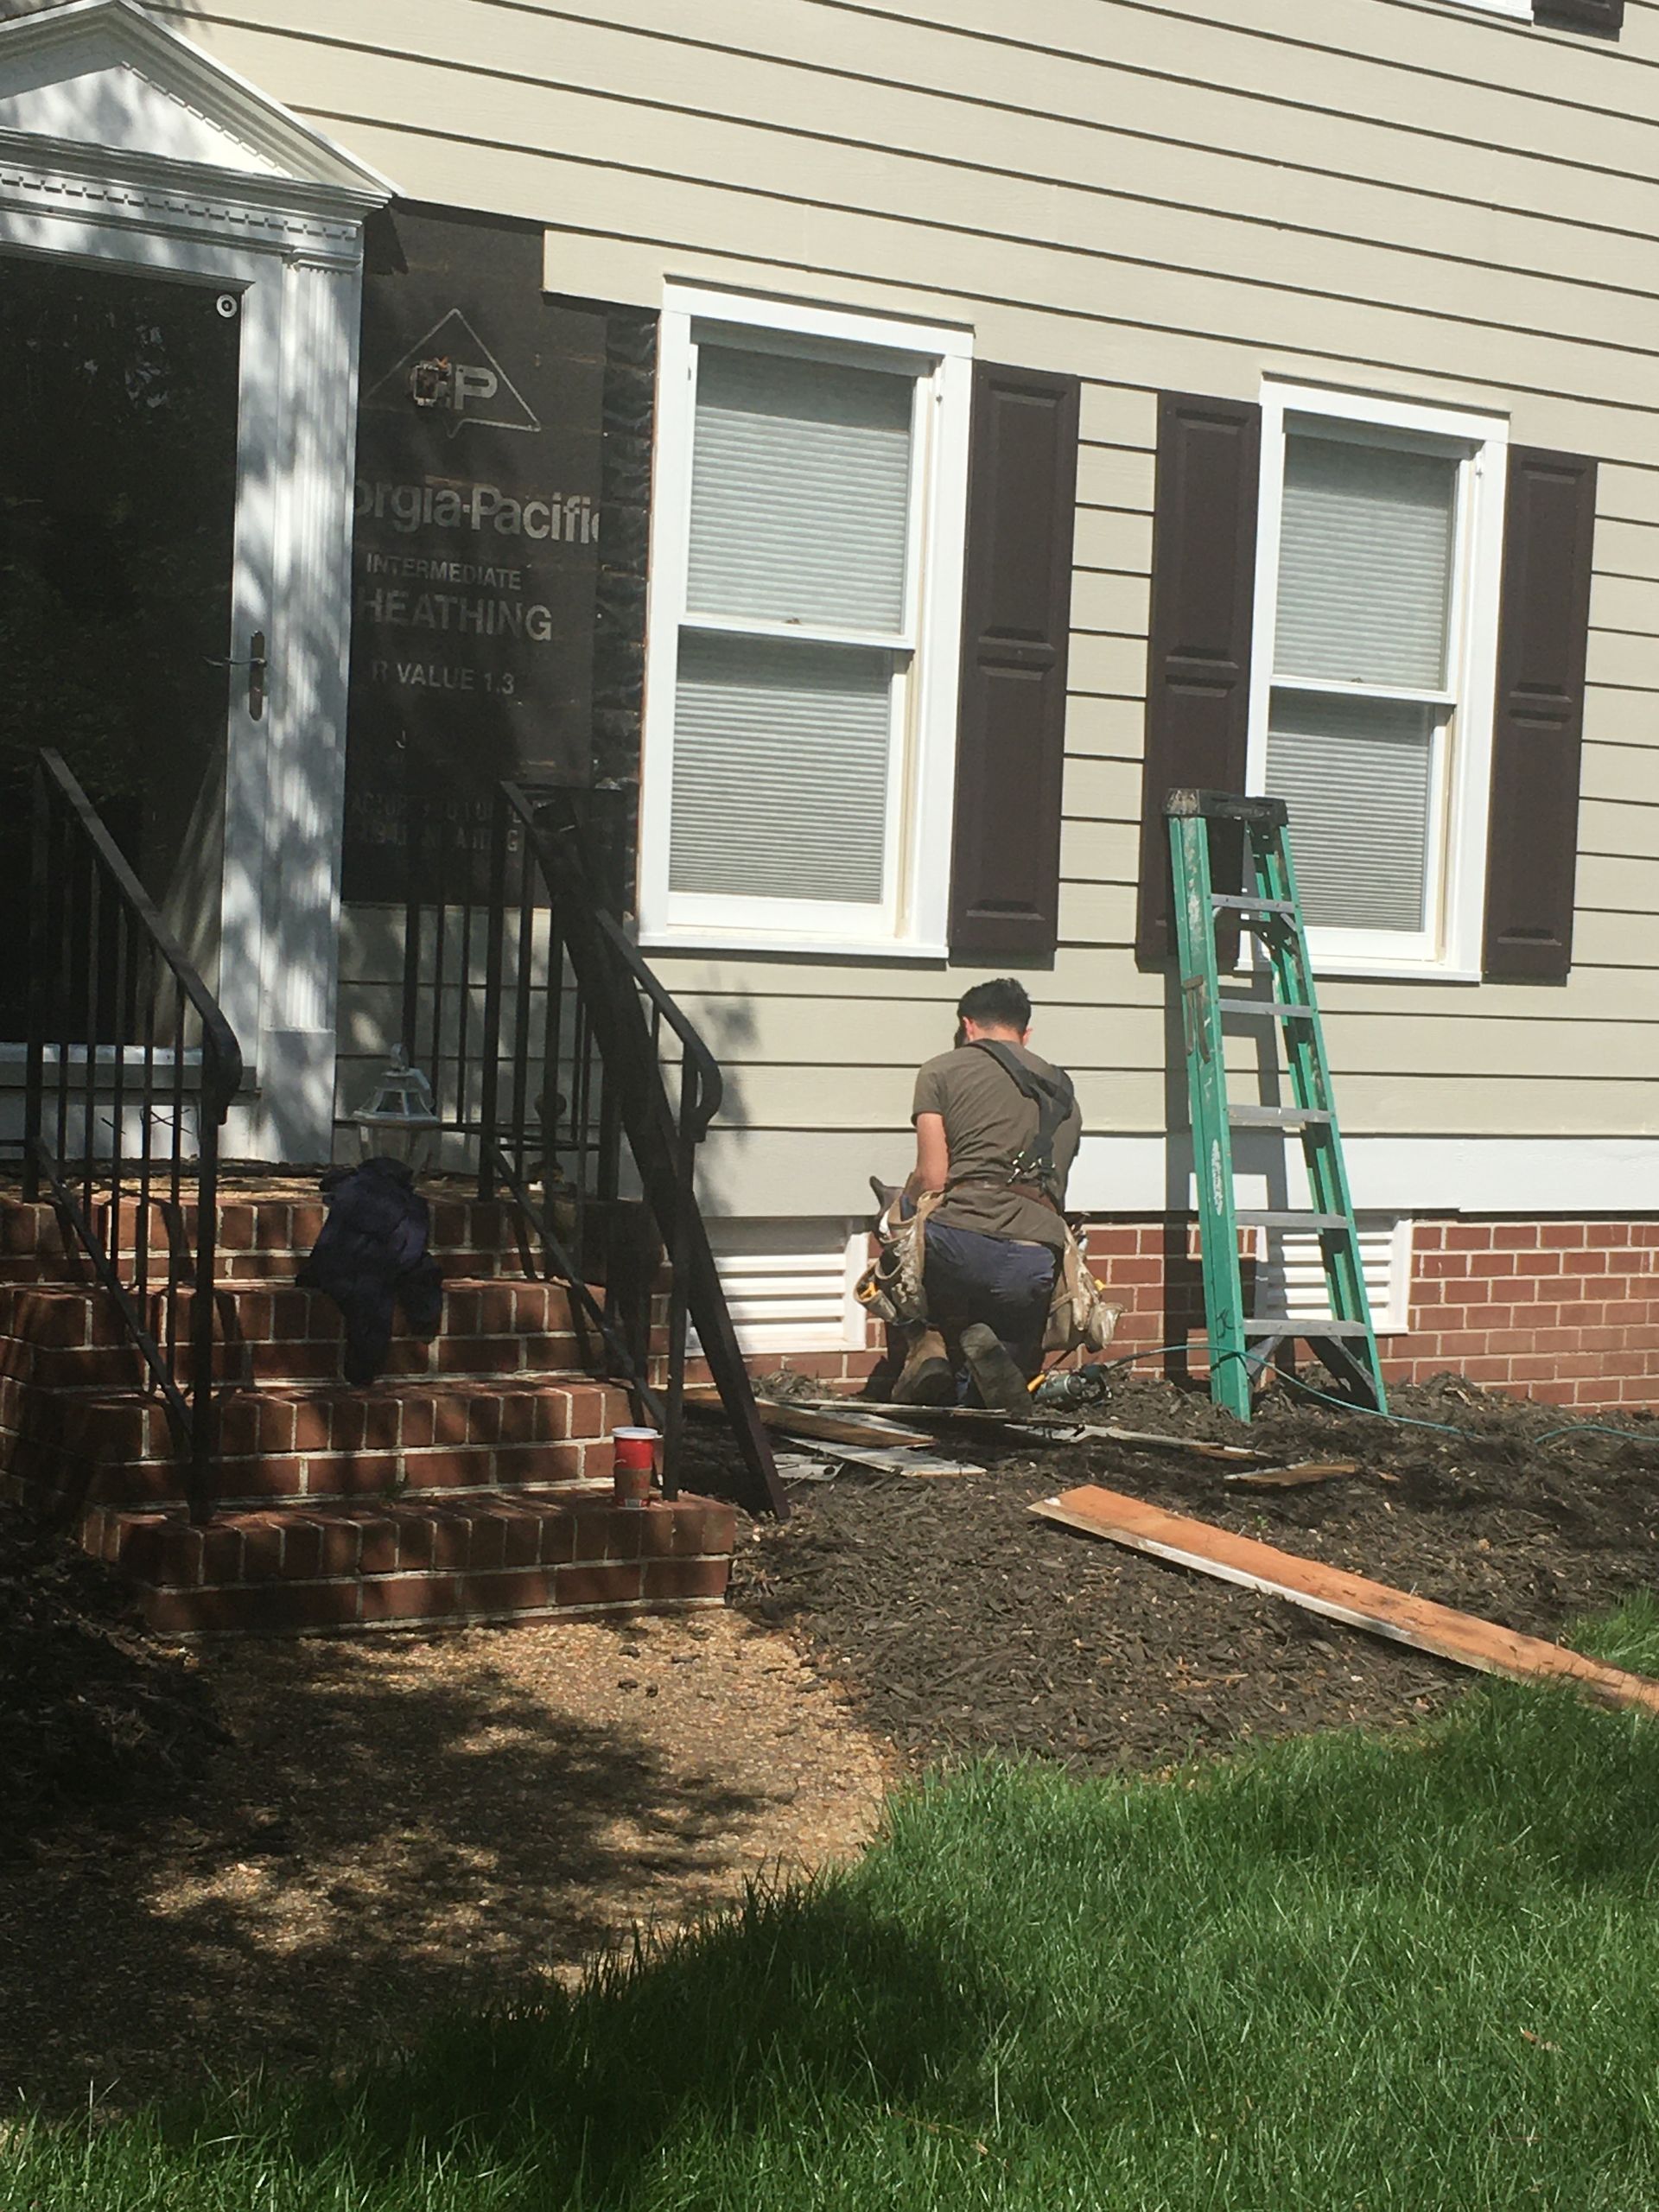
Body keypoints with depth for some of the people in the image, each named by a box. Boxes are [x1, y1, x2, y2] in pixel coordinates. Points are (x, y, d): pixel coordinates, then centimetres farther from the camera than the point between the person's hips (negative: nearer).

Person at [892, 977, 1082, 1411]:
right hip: (1038, 1257, 3)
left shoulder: (941, 1070, 12)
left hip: (963, 1236, -3)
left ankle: (929, 1341, 4)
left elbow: (931, 1178, 3)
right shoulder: (1065, 1096, 28)